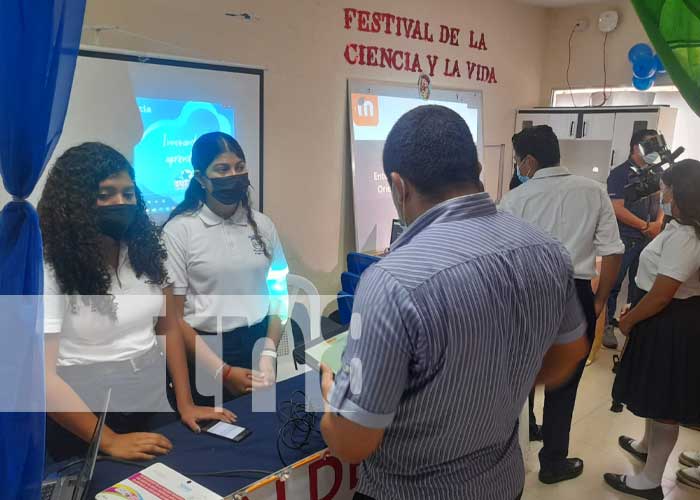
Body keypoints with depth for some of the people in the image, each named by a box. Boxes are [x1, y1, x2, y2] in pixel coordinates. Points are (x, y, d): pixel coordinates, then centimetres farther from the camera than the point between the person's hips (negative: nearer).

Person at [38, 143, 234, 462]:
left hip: (152, 401, 5)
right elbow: (42, 374, -20)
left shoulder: (146, 251, -2)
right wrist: (109, 441, -23)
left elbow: (169, 328, 6)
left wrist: (185, 404, -1)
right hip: (83, 416, -5)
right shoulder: (48, 268, -17)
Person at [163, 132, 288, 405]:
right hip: (204, 353, -3)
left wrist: (268, 356, -5)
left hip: (258, 345, 3)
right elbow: (173, 316, -8)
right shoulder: (179, 230, -8)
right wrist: (223, 371, -12)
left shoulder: (263, 225, 3)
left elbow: (278, 295, 8)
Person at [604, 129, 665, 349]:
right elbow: (618, 209, -14)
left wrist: (658, 223, -3)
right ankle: (607, 326, 8)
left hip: (648, 240, 6)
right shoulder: (620, 173, -7)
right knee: (613, 284, -2)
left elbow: (658, 205, 19)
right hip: (623, 239, -6)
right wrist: (646, 227, -11)